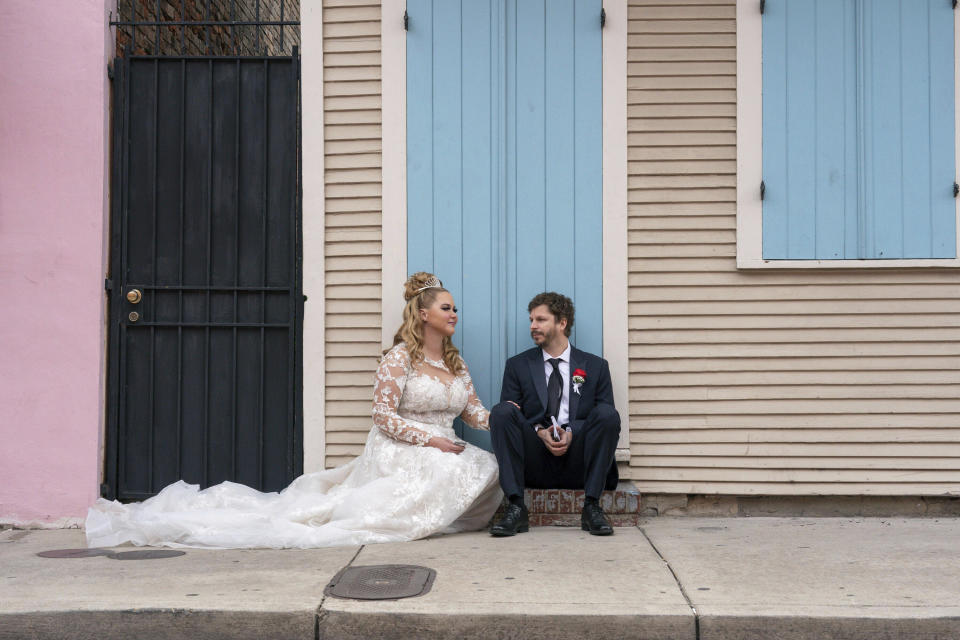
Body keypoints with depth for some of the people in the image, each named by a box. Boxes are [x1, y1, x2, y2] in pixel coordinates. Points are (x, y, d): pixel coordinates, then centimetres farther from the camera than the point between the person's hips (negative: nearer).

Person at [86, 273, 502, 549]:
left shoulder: (455, 362, 17)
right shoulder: (400, 357, -7)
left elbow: (474, 413, 16)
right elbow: (383, 416, -13)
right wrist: (431, 439, -17)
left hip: (442, 456, 7)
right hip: (401, 456, -6)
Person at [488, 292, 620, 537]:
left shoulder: (595, 366, 13)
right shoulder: (517, 365, 14)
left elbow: (605, 420, 6)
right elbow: (506, 420, 7)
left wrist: (572, 433, -13)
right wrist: (539, 432, -12)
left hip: (578, 464, 0)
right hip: (535, 465, 1)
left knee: (607, 414, -25)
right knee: (501, 411, -23)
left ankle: (591, 507, -21)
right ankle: (516, 508, -26)